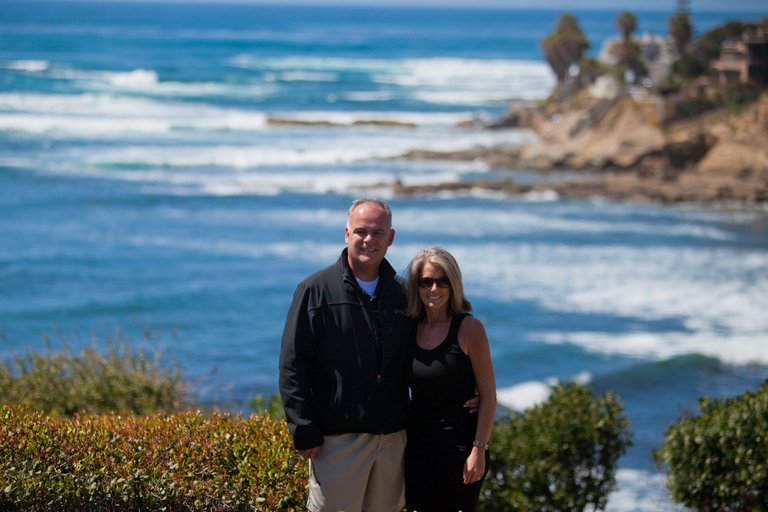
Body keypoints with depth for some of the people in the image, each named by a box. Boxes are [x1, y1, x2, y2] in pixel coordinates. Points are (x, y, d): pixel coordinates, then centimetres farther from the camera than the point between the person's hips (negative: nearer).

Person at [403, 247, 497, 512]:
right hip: (418, 447, 5)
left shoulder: (468, 328, -7)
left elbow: (488, 395, -8)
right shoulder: (411, 329, 7)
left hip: (459, 446, -5)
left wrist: (478, 450, -14)